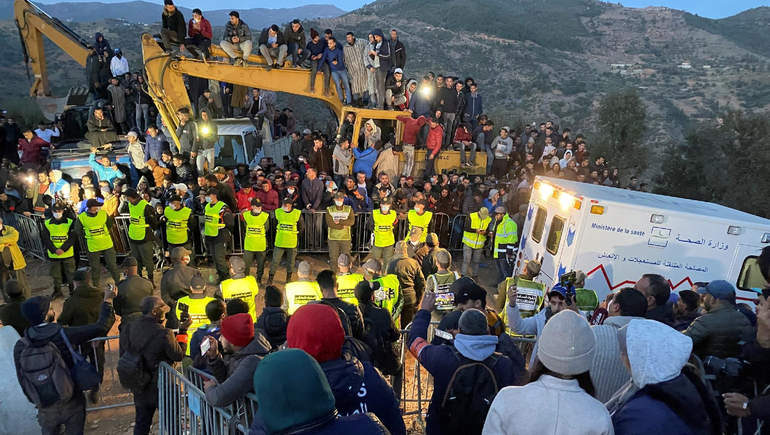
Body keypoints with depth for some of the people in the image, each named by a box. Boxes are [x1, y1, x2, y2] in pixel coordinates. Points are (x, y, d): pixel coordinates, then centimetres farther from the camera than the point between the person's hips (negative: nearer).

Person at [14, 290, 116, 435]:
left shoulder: (20, 346, -13)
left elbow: (23, 381, -3)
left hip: (45, 407, 2)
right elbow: (101, 327, -16)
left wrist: (35, 402, 13)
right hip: (72, 402, -2)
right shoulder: (65, 334, -21)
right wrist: (107, 300, -5)